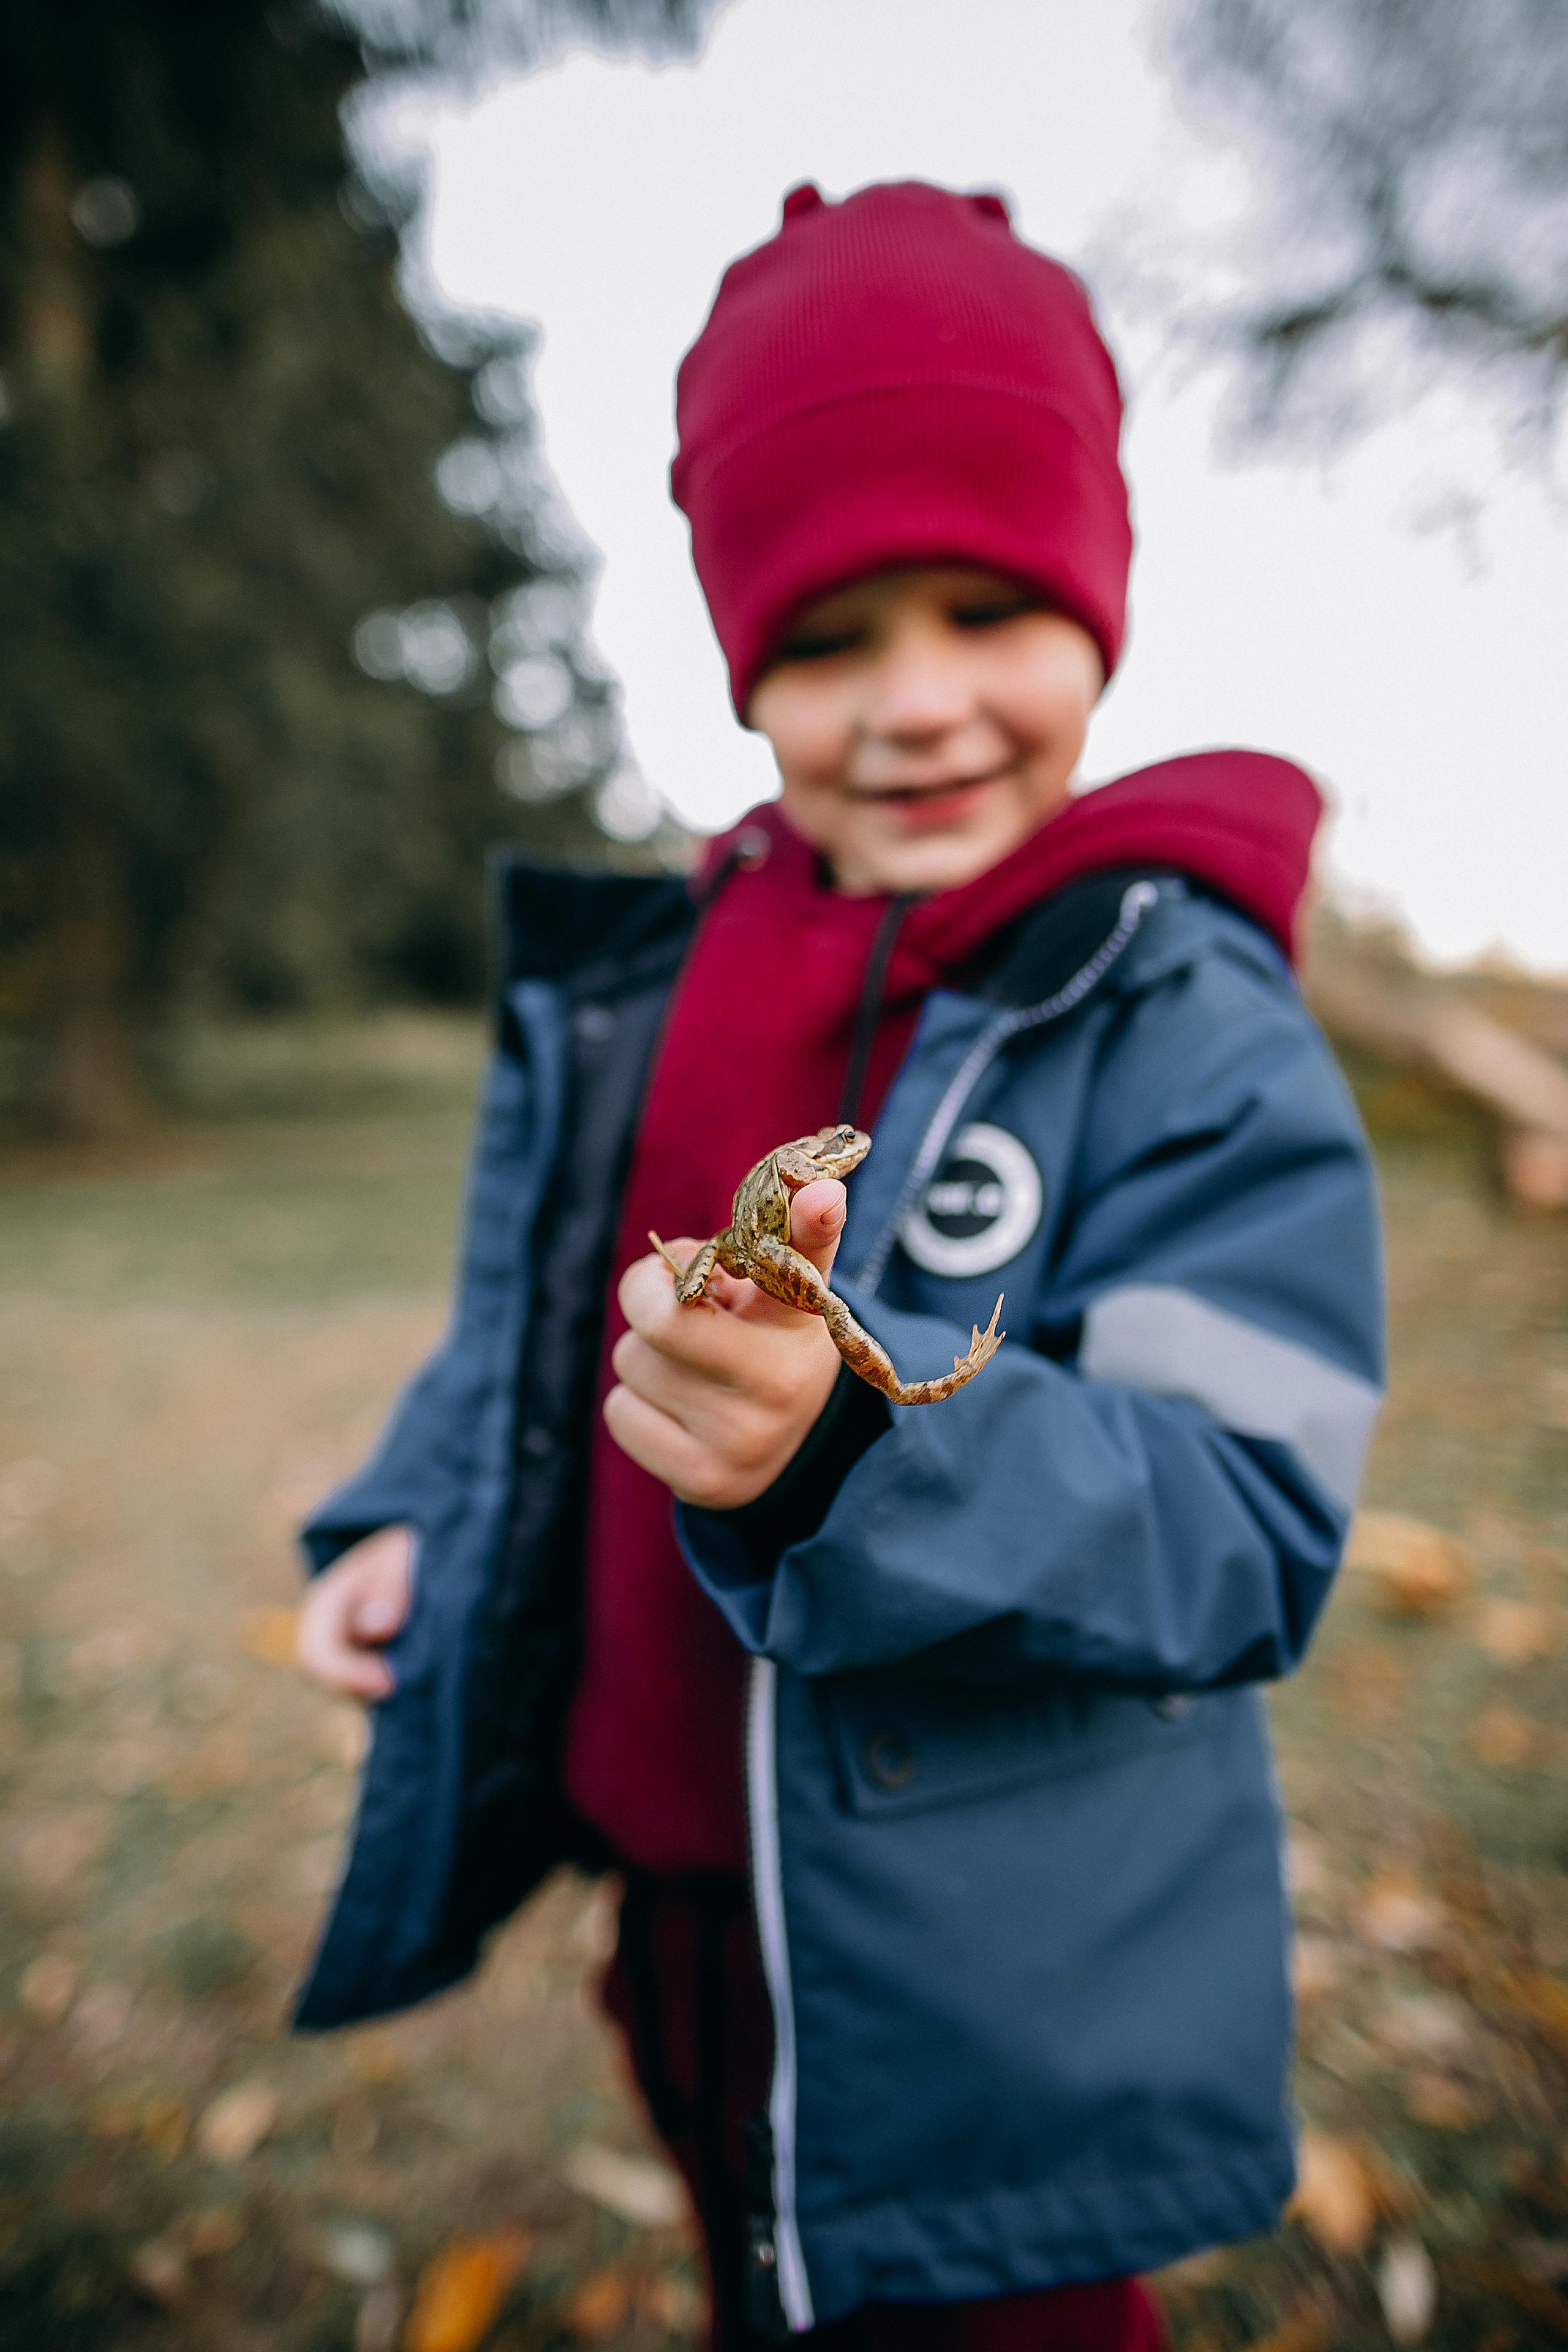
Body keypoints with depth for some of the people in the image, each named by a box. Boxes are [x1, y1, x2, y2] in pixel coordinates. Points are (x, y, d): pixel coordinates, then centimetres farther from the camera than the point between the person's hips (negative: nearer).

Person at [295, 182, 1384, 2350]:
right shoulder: (652, 972, -2)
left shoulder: (1191, 1019, -19)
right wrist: (417, 1518, -3)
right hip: (682, 1890, 6)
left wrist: (857, 1437, -40)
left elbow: (1250, 1535, -25)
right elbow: (542, 1319, 10)